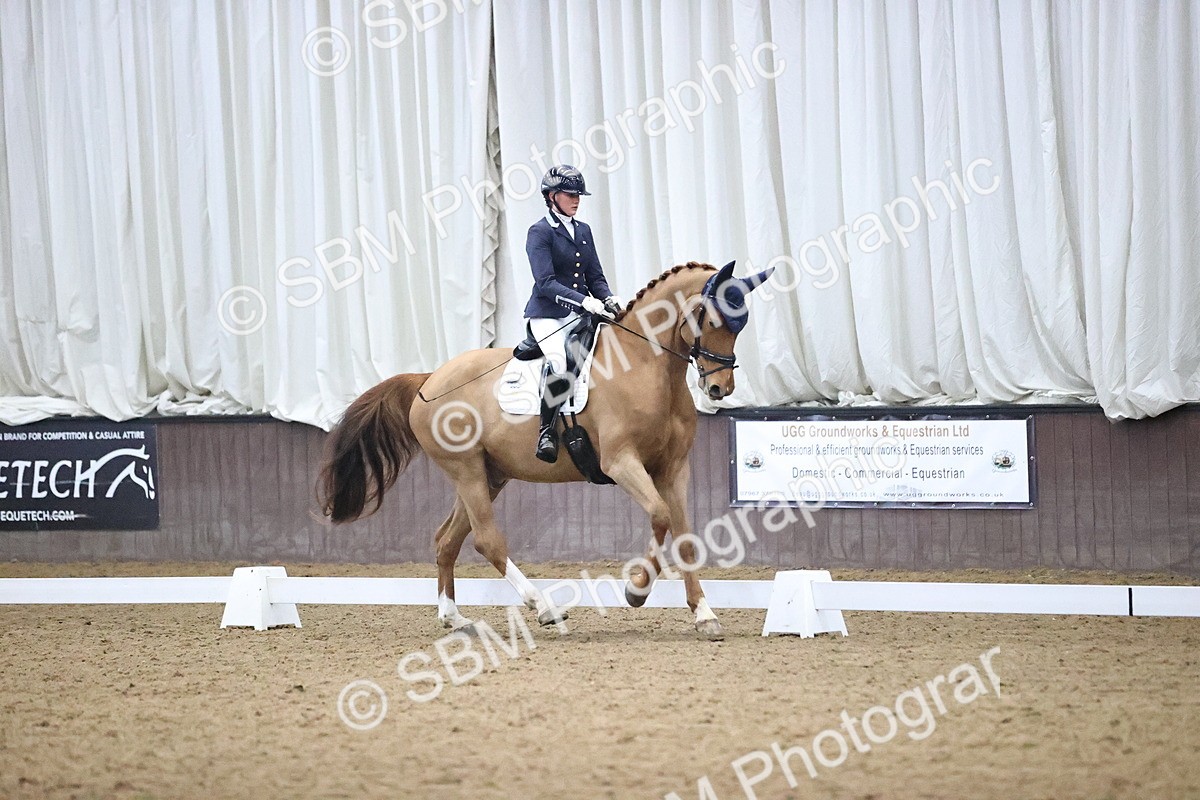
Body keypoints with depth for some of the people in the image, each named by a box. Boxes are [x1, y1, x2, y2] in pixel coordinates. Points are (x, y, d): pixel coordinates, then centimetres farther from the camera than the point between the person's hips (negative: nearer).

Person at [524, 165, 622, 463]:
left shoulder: (584, 231, 17)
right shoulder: (540, 232, -4)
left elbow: (595, 276, 19)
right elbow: (545, 283, -14)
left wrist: (608, 298, -3)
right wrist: (584, 301, -25)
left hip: (579, 315, 7)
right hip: (547, 315, -7)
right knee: (558, 361, -32)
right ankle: (547, 431, -21)